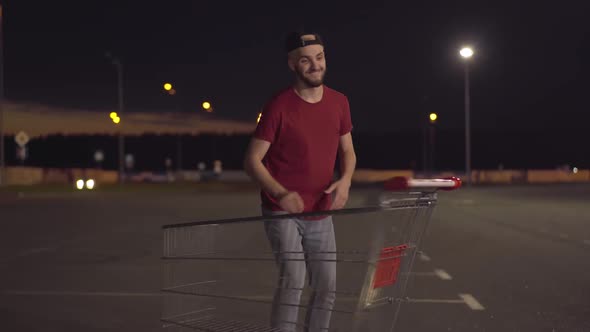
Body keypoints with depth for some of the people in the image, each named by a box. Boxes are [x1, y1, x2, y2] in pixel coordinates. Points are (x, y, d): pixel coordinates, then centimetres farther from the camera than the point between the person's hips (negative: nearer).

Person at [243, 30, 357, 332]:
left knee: (327, 289, 8)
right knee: (293, 280, -20)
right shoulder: (279, 106, -13)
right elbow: (252, 161, -11)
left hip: (321, 214, 5)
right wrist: (281, 193, -27)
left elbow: (347, 151, 14)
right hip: (282, 211, -5)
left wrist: (345, 180, -9)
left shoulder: (339, 102, 2)